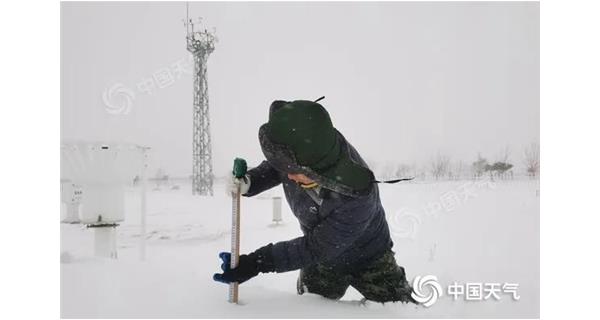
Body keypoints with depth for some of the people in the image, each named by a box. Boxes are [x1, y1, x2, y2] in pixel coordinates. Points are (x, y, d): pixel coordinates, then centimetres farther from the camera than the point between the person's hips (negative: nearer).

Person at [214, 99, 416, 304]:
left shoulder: (356, 200, -44)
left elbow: (314, 249, -32)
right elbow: (275, 167, -3)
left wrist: (256, 263, -31)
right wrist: (249, 182, -24)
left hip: (367, 260, -4)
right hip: (323, 256, 4)